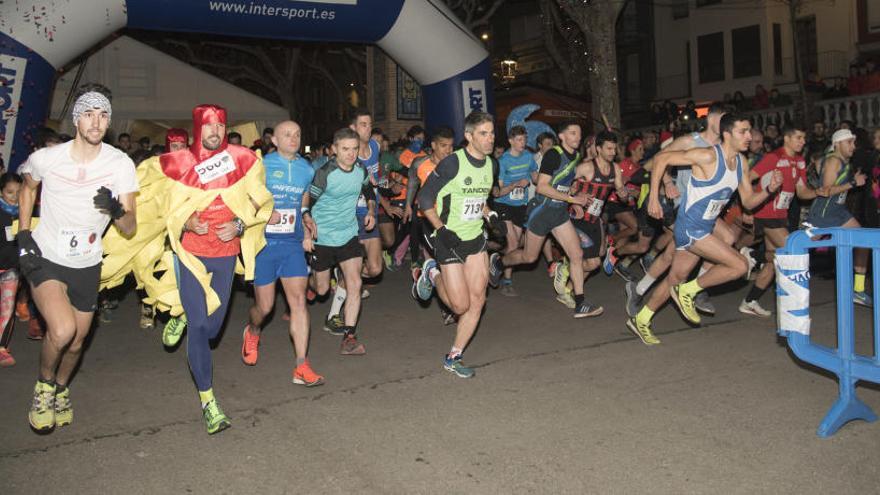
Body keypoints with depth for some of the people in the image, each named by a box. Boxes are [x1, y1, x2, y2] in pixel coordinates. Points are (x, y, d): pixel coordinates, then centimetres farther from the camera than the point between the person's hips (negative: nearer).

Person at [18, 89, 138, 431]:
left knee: (77, 342, 14)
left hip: (86, 265, 2)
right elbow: (27, 188, 12)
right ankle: (44, 386, 6)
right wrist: (23, 233, 1)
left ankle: (61, 389, 47)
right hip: (45, 259, -2)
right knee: (63, 330, -26)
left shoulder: (120, 164, -12)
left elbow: (129, 228, -11)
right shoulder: (45, 159, -12)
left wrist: (116, 210, -33)